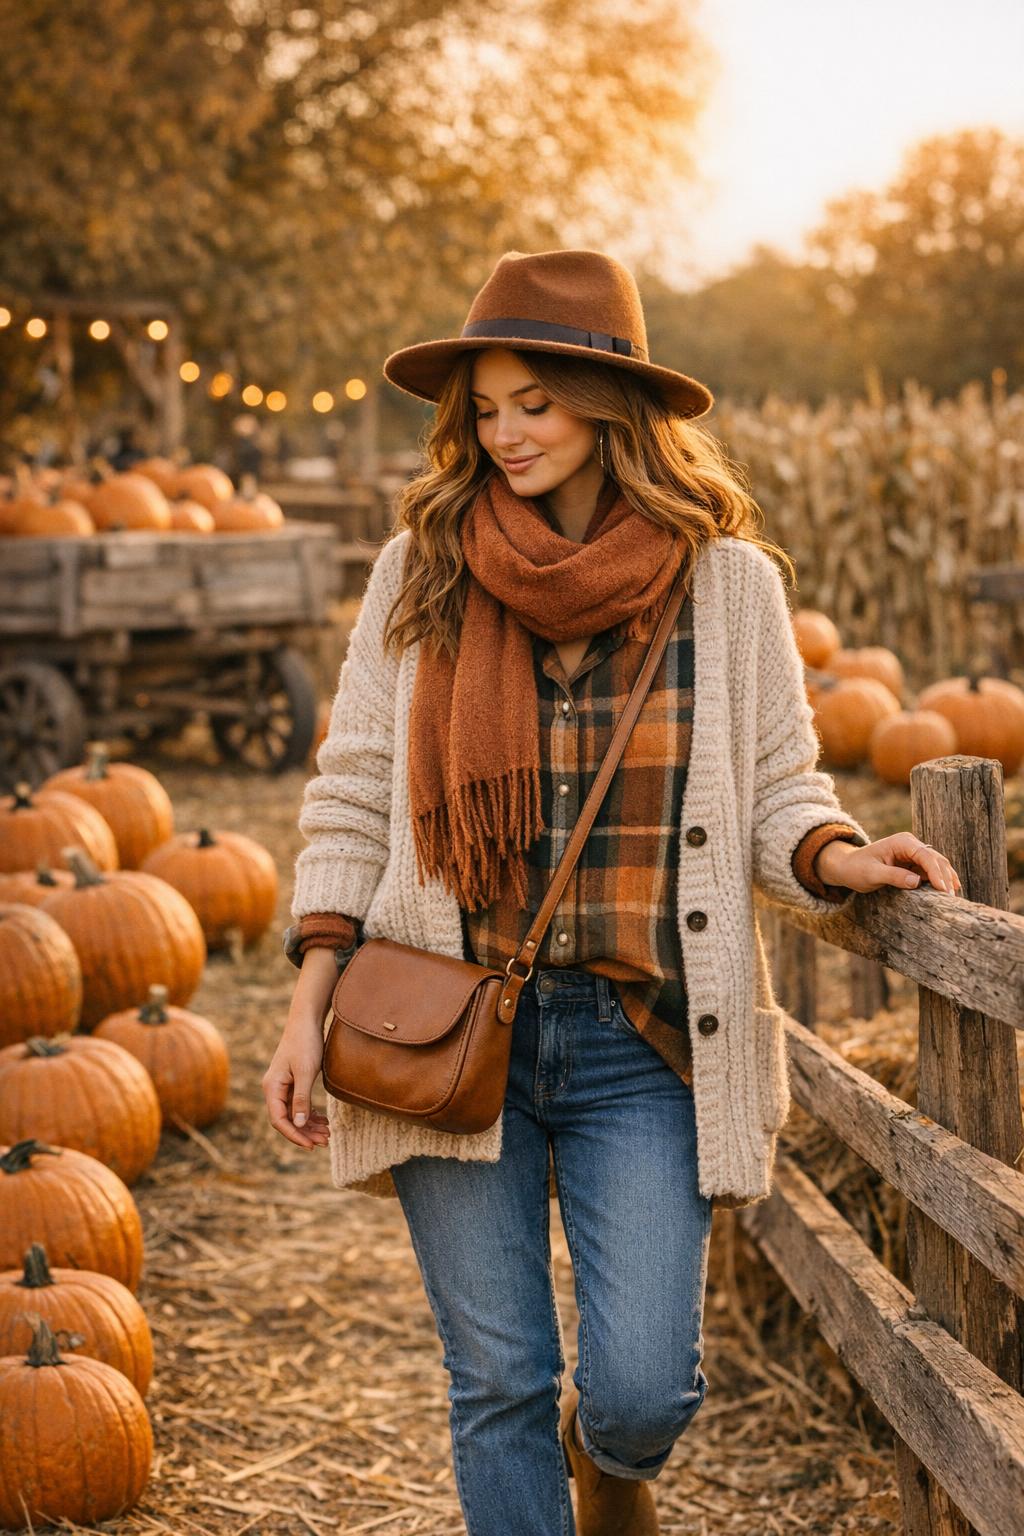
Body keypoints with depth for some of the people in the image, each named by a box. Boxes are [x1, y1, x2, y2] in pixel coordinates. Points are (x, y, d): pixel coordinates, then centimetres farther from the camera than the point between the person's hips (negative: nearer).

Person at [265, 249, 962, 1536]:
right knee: (499, 1386, 6)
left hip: (642, 1041, 0)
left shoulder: (726, 579, 1)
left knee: (644, 1388, -2)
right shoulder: (419, 571, 2)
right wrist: (312, 1001, -1)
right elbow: (352, 796, 6)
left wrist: (839, 858, -15)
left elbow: (776, 792, 7)